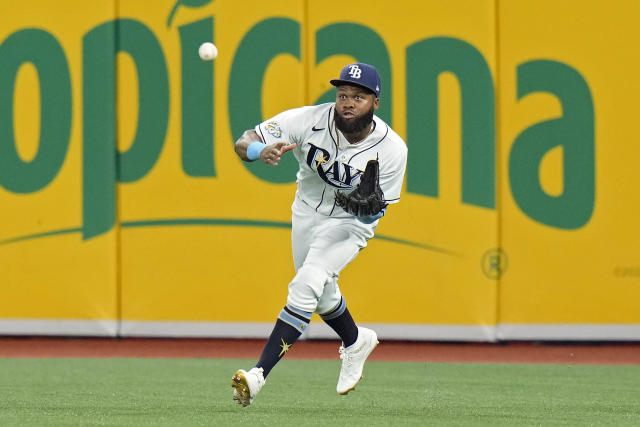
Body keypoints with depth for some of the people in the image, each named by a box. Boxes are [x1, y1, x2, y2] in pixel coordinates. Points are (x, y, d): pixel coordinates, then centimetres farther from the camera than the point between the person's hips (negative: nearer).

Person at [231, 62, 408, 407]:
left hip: (350, 223, -4)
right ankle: (355, 342, 52)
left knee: (307, 285, -24)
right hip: (307, 212, 4)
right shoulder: (311, 121, -26)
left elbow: (374, 214, -17)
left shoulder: (392, 149, -25)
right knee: (319, 291, 20)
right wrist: (261, 151, -48)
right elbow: (243, 142, -24)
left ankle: (260, 373, -27)